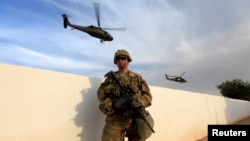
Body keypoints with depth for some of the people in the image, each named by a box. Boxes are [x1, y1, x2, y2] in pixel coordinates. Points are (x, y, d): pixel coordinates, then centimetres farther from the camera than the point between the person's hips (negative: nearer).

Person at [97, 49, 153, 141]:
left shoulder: (137, 78, 10)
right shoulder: (110, 77, 12)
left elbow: (148, 96, 5)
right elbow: (100, 94, 5)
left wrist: (140, 101, -17)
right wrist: (110, 88, -15)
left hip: (135, 119, 1)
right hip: (115, 119, 0)